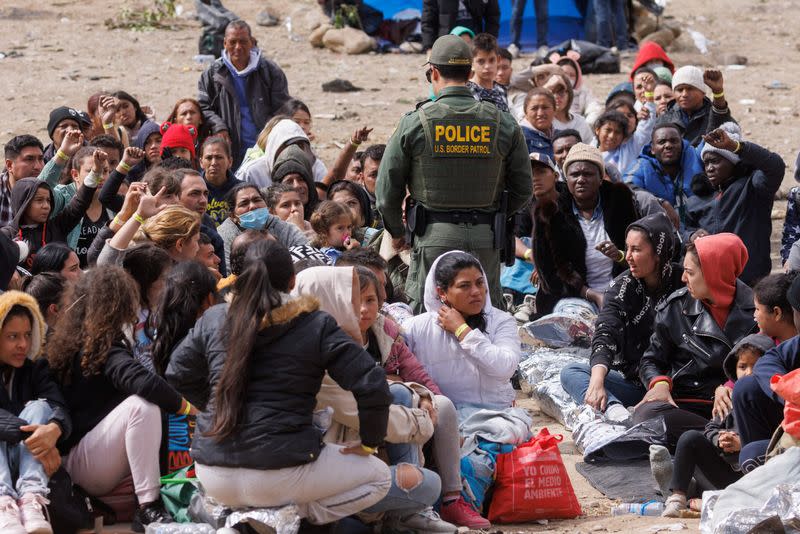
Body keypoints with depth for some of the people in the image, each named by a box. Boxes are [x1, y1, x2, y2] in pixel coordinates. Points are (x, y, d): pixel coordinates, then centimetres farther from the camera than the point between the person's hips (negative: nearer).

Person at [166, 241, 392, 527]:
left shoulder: (213, 319, 6)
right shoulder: (317, 326, -4)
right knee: (379, 476, 16)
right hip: (279, 473, -4)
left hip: (214, 477, 4)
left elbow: (178, 374, 19)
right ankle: (301, 515, -3)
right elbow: (371, 385, -7)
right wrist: (368, 443, 8)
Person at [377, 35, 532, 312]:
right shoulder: (503, 124, 1)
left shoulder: (414, 123, -4)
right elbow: (523, 189, 8)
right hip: (485, 239, 2)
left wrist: (397, 232, 18)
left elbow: (387, 191, 1)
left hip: (434, 237, -2)